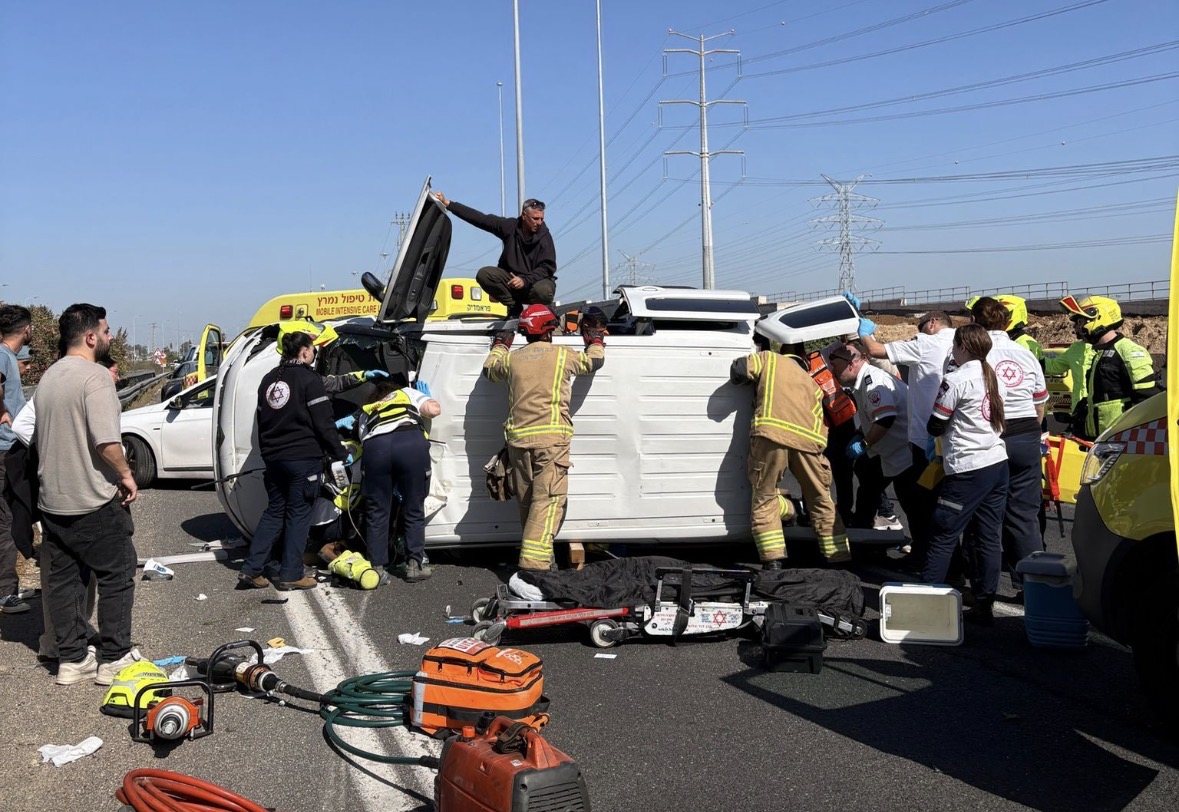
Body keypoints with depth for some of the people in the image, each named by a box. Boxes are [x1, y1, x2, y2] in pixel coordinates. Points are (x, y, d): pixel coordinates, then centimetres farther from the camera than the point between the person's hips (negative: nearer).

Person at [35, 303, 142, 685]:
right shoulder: (95, 376, -17)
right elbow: (107, 441, -26)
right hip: (94, 502, -8)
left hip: (52, 501, 8)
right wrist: (126, 475, -12)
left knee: (63, 581, 12)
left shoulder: (48, 377, 11)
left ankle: (71, 660, 18)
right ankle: (113, 658, 10)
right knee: (116, 577, 5)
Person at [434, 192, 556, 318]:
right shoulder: (510, 226, -4)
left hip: (537, 280, -3)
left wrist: (525, 280, -29)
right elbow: (479, 218, -4)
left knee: (544, 291, -38)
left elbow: (548, 267, -14)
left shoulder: (545, 236, -10)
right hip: (510, 278, 3)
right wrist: (448, 204, -7)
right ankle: (514, 306, -9)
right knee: (483, 274, -22)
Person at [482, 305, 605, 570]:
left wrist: (500, 344, 49)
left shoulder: (511, 358, 10)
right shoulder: (562, 355, 2)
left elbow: (490, 369, 32)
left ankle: (536, 556, 25)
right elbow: (594, 361, 20)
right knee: (548, 500, -9)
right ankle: (534, 562, -20)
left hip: (518, 439, 5)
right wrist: (596, 339, 40)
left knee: (527, 502, 15)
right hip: (551, 438, -5)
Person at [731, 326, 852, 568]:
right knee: (821, 500, 18)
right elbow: (819, 419, 24)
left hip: (772, 433, -4)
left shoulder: (769, 358, 22)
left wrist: (741, 375, 29)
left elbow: (738, 370, 8)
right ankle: (839, 557, 21)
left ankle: (773, 558, 1)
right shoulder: (812, 383, 33)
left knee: (764, 498, 9)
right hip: (808, 439, 4)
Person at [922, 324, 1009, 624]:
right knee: (989, 537, 8)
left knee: (942, 536, -1)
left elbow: (935, 426, -8)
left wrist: (935, 428, 12)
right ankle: (984, 603, 12)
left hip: (968, 470, -8)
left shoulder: (956, 380, -12)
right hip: (998, 464, 8)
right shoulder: (993, 377, 11)